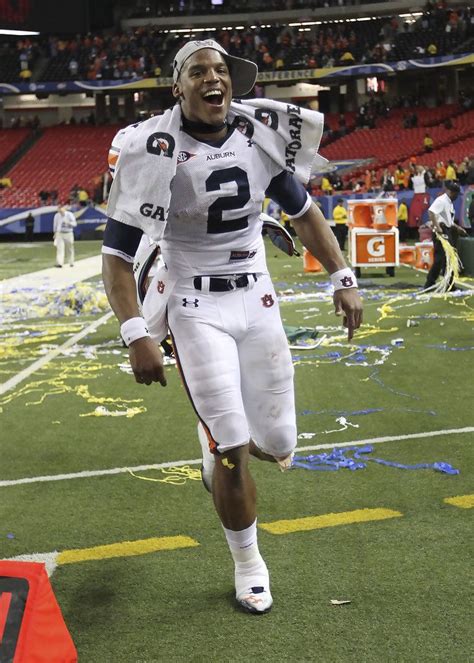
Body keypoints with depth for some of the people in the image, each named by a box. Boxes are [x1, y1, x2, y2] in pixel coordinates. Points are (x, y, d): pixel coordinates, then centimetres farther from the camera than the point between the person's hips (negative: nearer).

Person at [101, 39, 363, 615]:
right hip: (195, 310, -4)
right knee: (234, 452, -5)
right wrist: (136, 336, -20)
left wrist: (342, 279, 6)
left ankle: (218, 439, 42)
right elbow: (116, 252, -12)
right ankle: (247, 564, 21)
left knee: (277, 447, 4)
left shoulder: (260, 135, -2)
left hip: (257, 303, 4)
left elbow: (303, 212, 13)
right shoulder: (156, 152, -15)